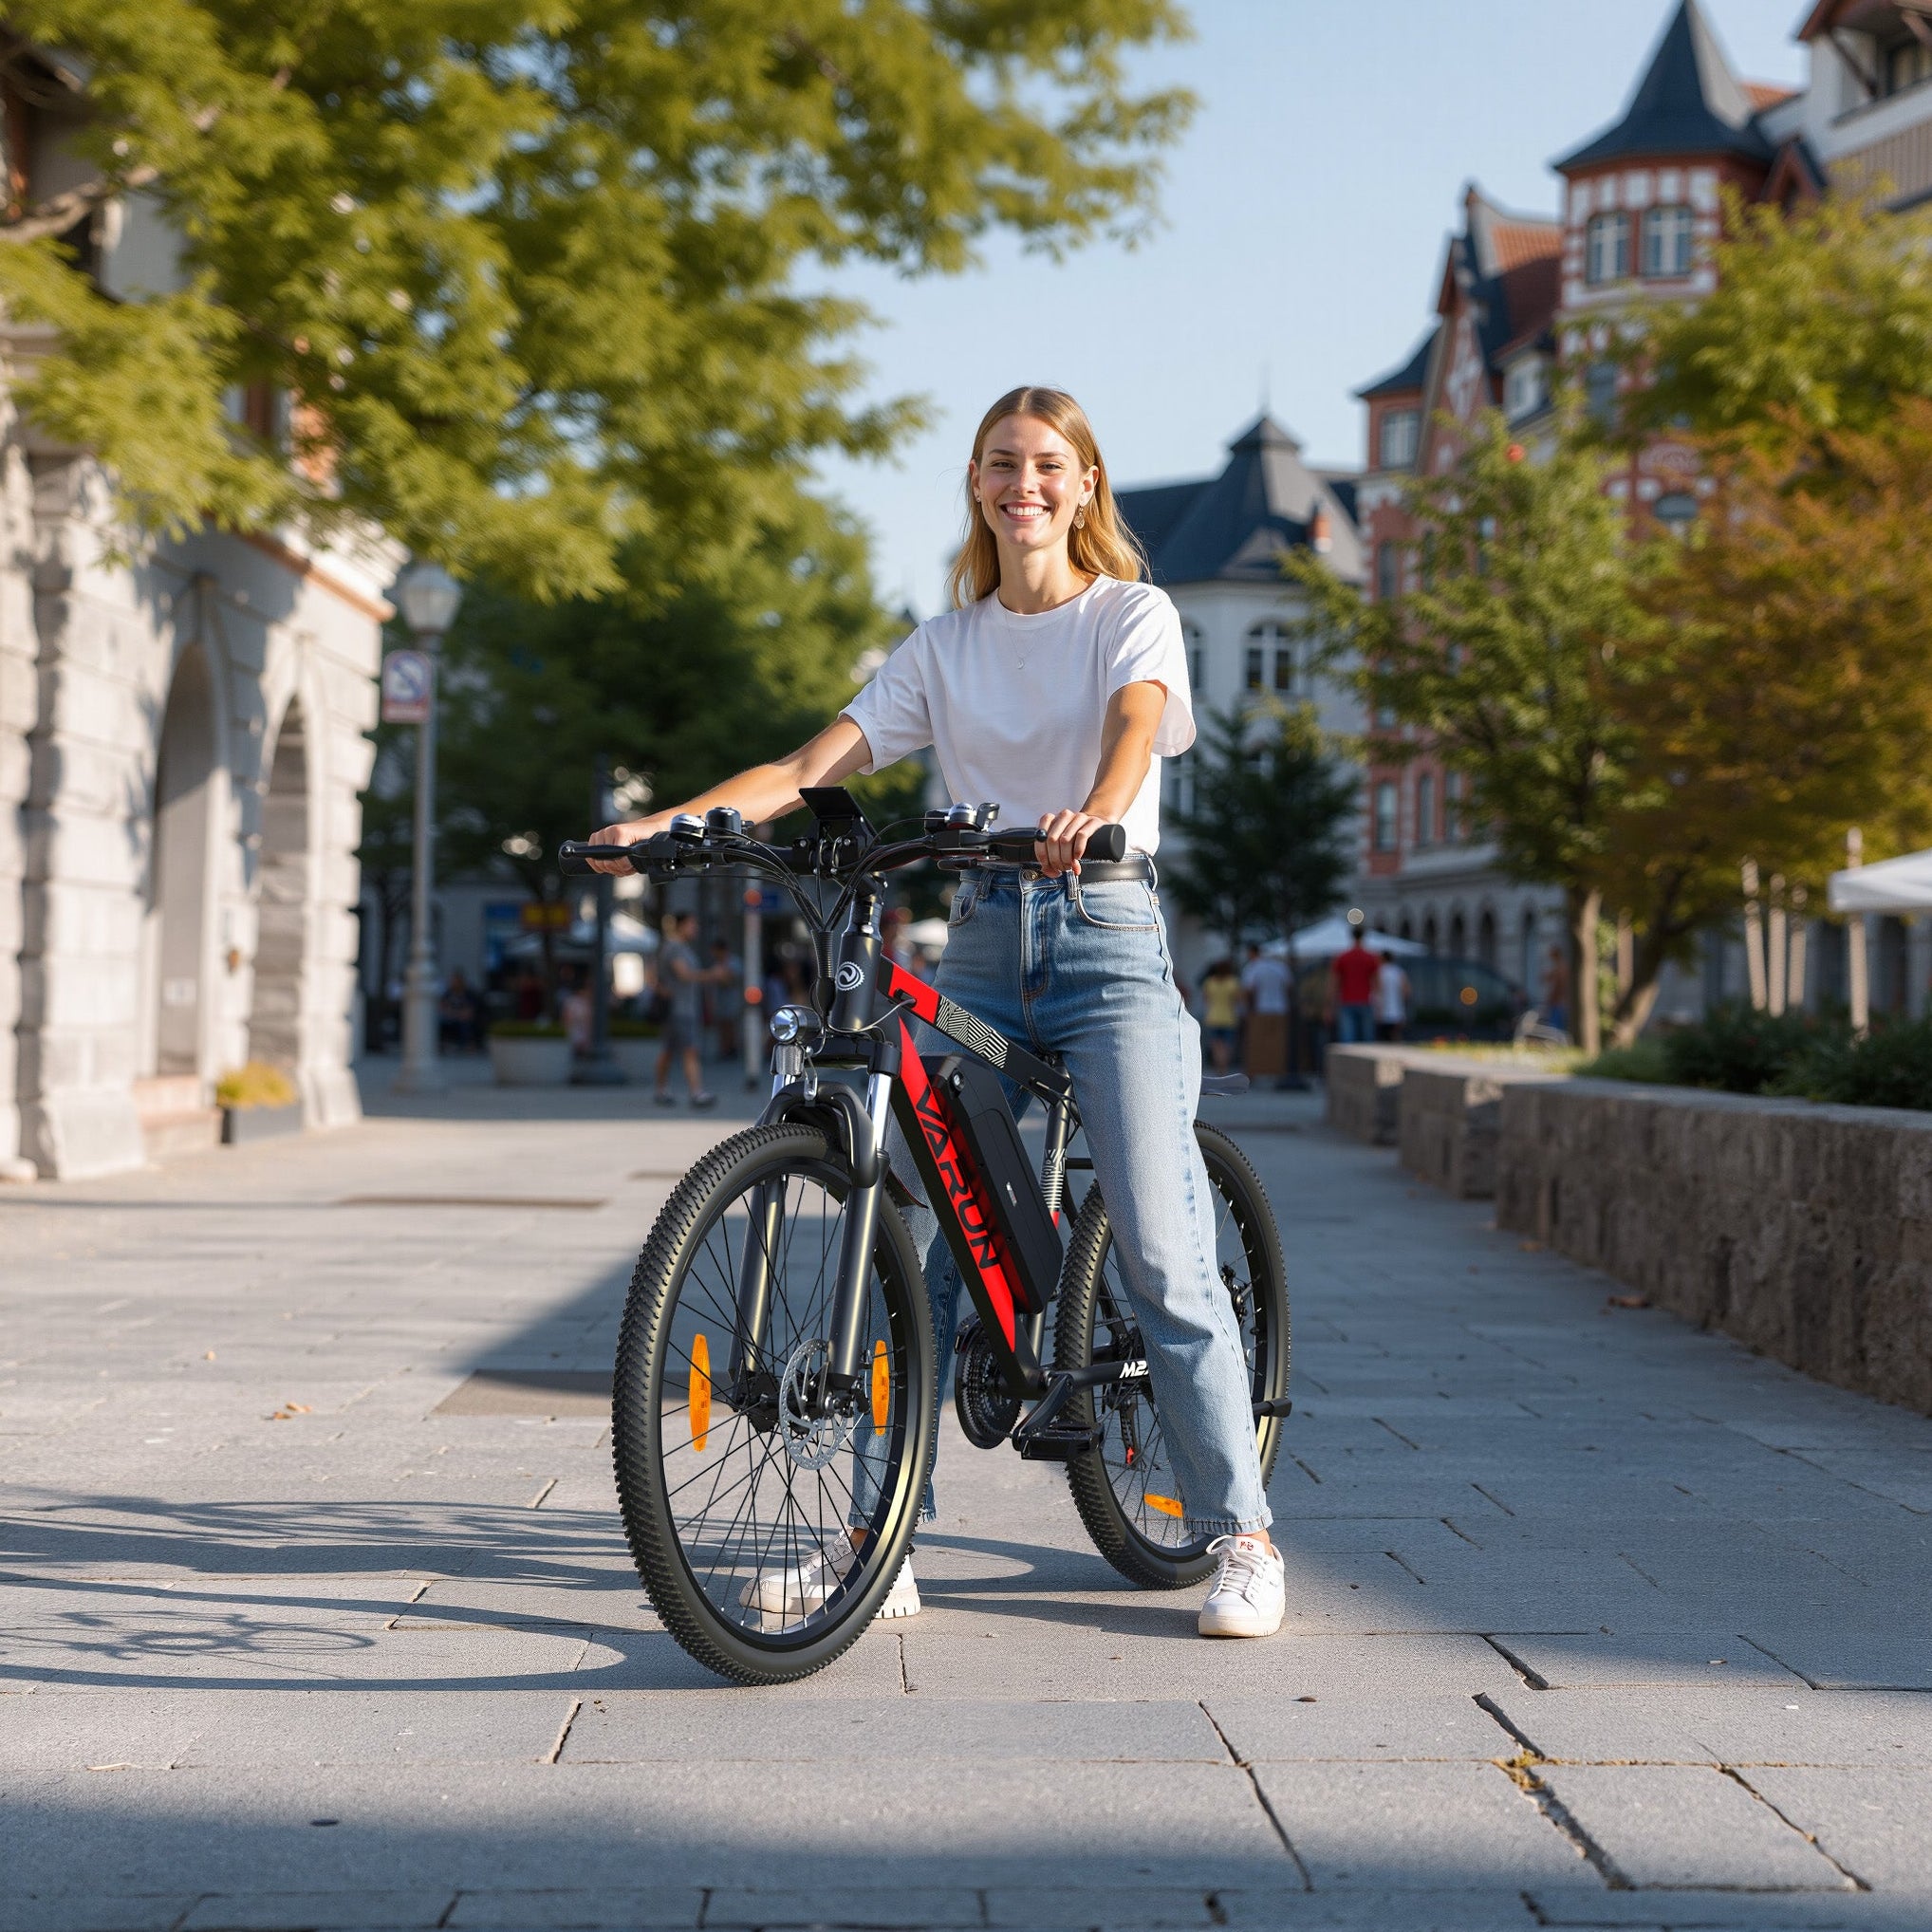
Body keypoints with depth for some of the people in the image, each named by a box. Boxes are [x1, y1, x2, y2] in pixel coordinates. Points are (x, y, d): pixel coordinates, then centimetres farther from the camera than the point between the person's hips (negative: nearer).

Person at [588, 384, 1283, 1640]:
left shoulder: (1134, 615, 4)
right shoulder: (946, 645, 13)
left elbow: (1135, 727, -18)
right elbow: (813, 767, 4)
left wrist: (1092, 813, -41)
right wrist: (677, 819, -13)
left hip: (1107, 936, -4)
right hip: (981, 944, 4)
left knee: (1162, 1252, -10)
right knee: (916, 1234, -4)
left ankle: (1245, 1539, 0)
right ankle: (877, 1546, 1)